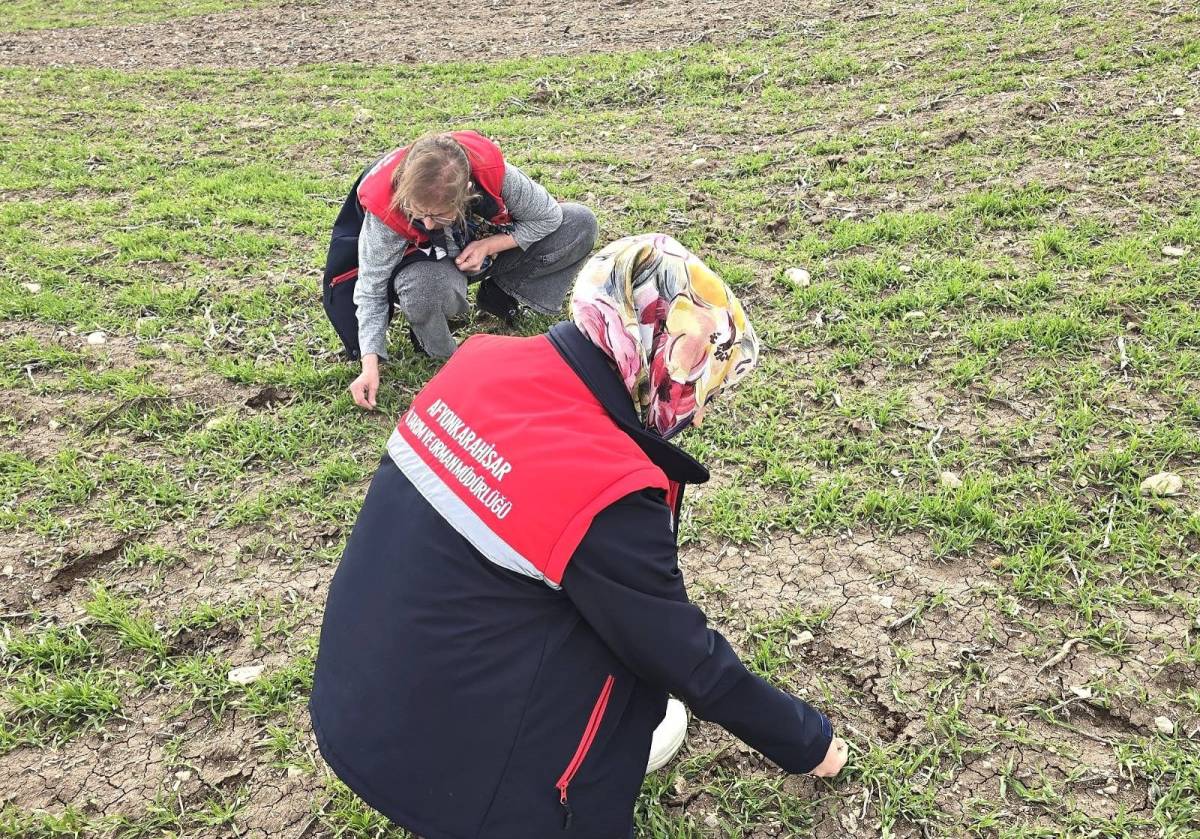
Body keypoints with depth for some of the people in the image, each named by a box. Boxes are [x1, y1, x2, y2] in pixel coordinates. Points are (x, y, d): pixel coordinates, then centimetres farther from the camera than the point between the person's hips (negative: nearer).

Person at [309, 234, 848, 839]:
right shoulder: (605, 493, -26)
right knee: (641, 639, 2)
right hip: (436, 766, -7)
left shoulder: (483, 360, -6)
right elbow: (687, 659, -12)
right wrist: (807, 743, 4)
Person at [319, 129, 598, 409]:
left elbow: (549, 216, -16)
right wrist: (370, 366, -31)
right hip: (433, 261, -3)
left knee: (581, 223, -16)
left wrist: (489, 245, -27)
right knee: (427, 286, -42)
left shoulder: (492, 171, -33)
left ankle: (500, 295, -3)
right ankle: (434, 346, -8)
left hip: (491, 248, 3)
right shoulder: (385, 208, -34)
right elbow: (371, 290, -24)